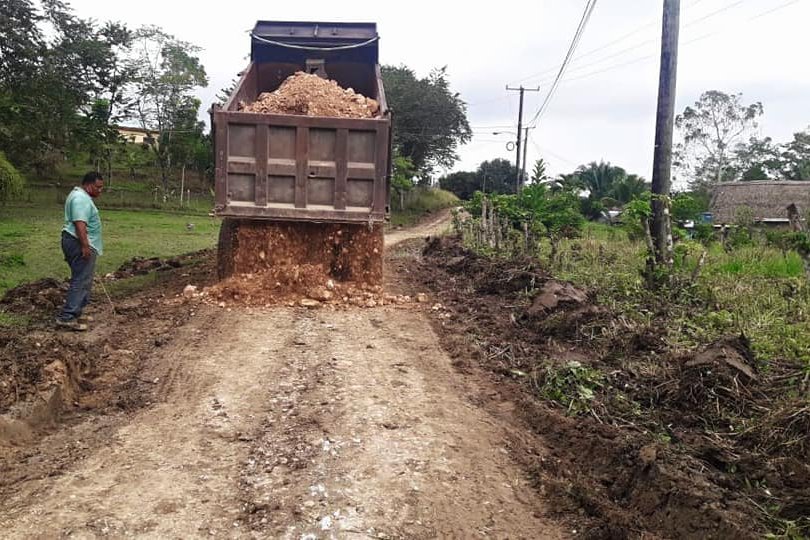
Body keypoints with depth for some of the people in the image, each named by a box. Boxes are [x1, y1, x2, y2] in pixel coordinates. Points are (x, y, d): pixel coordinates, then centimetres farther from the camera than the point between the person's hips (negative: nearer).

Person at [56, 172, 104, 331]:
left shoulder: (79, 195, 19)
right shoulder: (81, 199, -16)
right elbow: (80, 224, -25)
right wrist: (85, 246, -28)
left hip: (78, 243, 11)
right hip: (80, 244, -11)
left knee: (82, 280, 15)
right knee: (81, 281, -10)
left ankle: (75, 313, 21)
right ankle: (66, 318, -10)